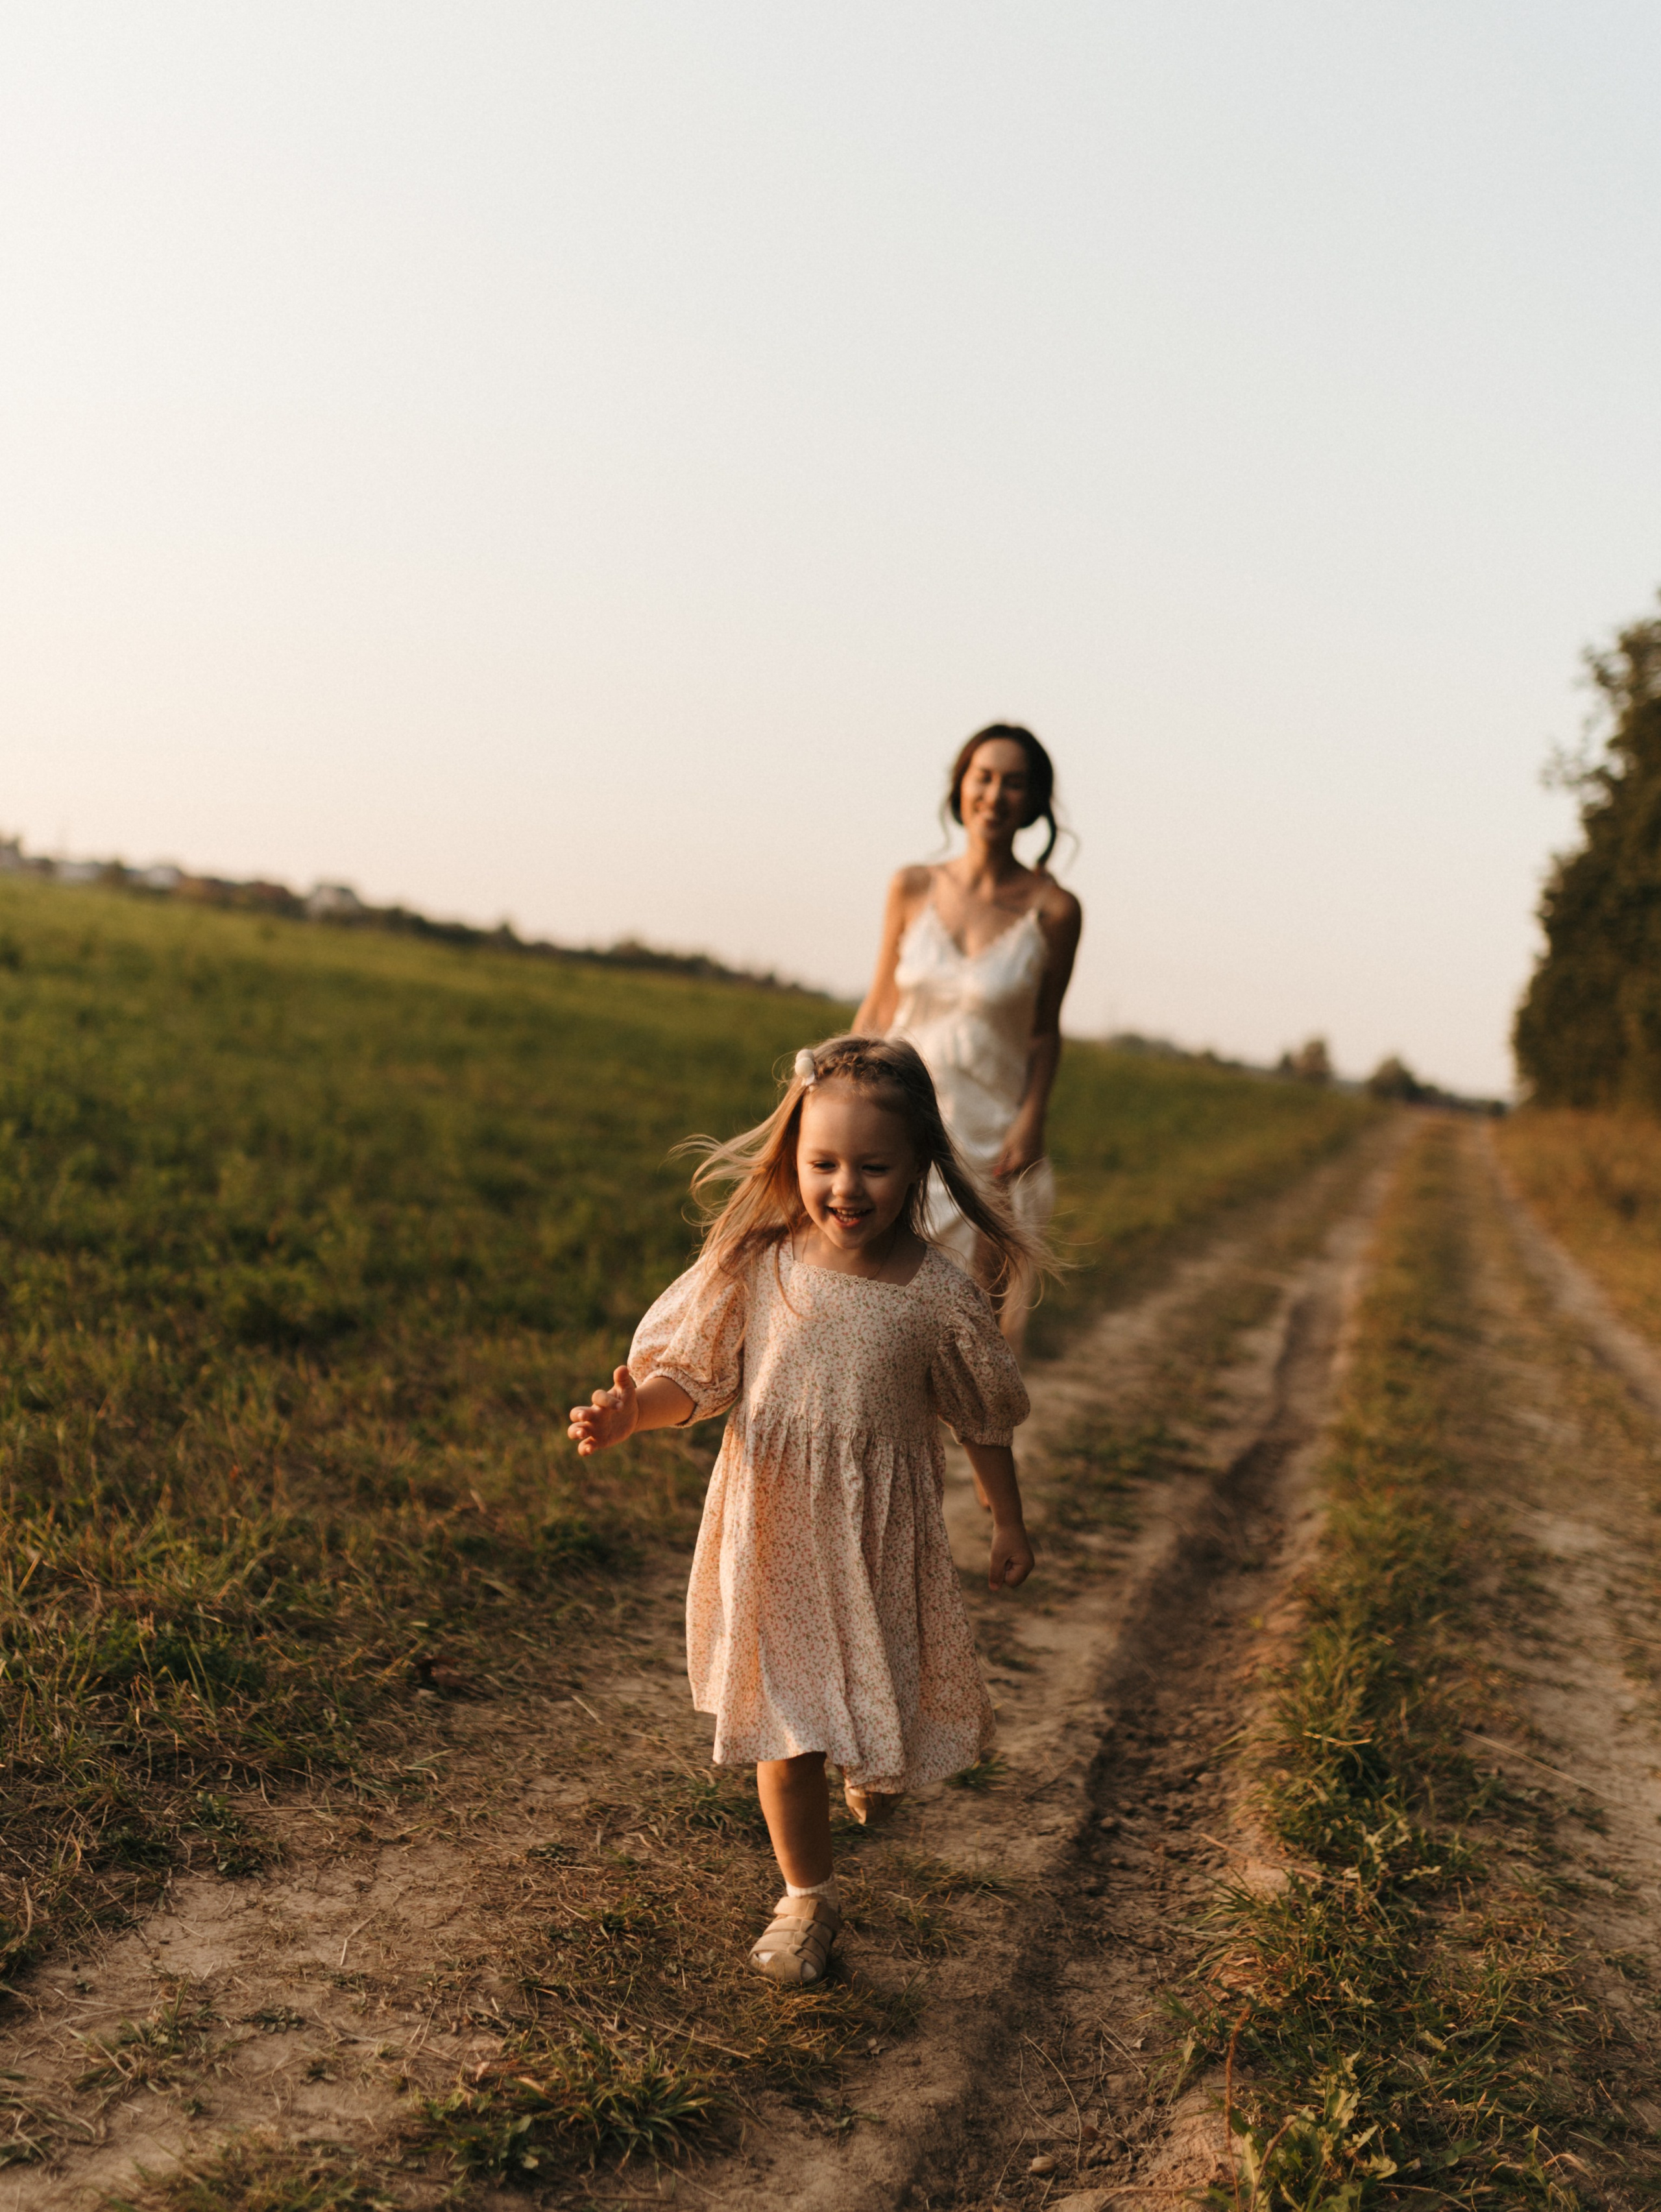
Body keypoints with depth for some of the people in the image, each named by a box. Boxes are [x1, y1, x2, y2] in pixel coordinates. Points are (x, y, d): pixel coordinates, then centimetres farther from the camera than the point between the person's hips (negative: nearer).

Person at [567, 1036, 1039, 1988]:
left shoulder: (938, 1294, -13)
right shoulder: (755, 1268, -12)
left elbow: (985, 1418, 1)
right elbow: (693, 1376, -3)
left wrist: (1010, 1524, 11)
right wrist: (632, 1411, -24)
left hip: (881, 1540, 0)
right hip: (771, 1534, 0)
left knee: (884, 1697, 15)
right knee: (785, 1728, 7)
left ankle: (875, 1768, 55)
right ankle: (808, 1895, 31)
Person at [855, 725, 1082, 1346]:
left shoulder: (1053, 910, -5)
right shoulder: (913, 888, 1)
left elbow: (1044, 1032, 3)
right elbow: (879, 1008, 7)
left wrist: (1031, 1123, -7)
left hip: (989, 1134, -2)